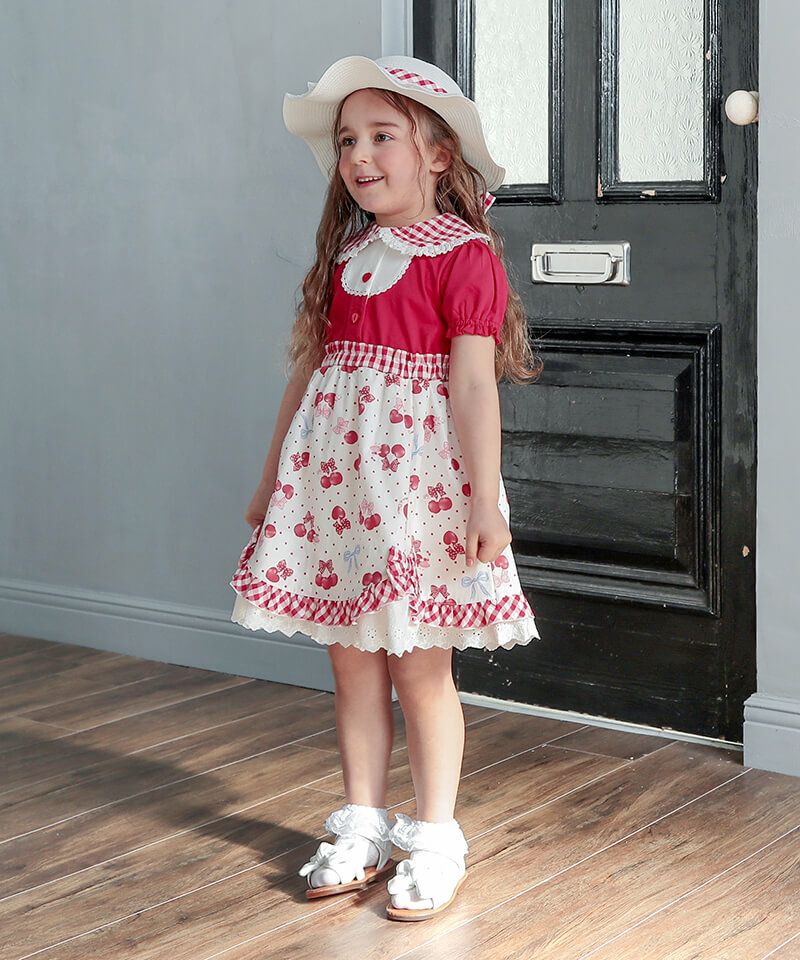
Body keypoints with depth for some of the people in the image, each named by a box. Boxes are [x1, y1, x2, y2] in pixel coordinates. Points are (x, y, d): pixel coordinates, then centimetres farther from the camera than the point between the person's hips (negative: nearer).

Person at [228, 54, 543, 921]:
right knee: (351, 660, 11)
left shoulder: (464, 255, -8)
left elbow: (473, 382, -13)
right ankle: (361, 827, 24)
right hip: (334, 470, 6)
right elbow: (308, 368, 16)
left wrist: (485, 498, -17)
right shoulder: (346, 255, 12)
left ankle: (434, 839, 16)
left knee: (420, 667, 2)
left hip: (420, 473, -6)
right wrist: (271, 479, 18)